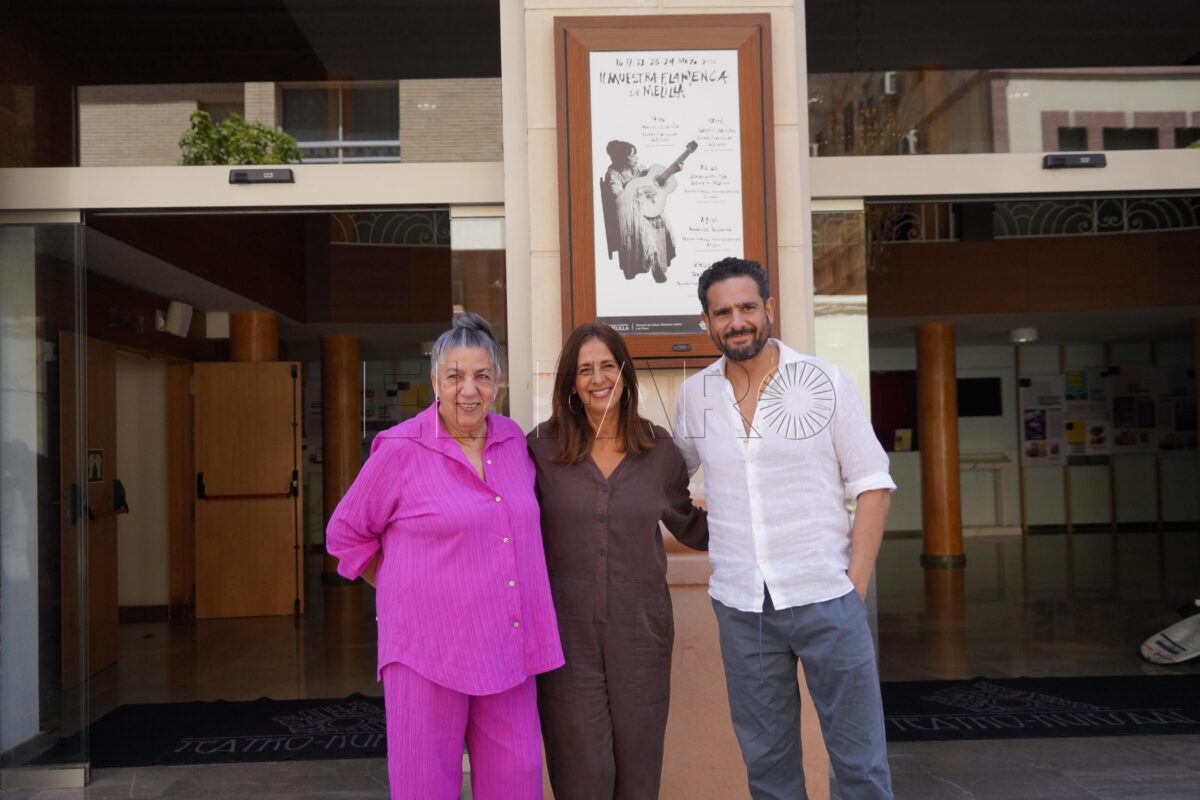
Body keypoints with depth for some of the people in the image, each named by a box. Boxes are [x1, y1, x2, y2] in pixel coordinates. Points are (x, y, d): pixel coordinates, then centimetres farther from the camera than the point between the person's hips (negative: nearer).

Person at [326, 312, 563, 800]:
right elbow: (345, 535, 2)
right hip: (430, 650, -4)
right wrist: (407, 590, 2)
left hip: (509, 650, 5)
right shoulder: (401, 449, -8)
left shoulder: (513, 441, 7)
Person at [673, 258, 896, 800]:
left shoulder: (825, 383, -3)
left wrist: (855, 585, -7)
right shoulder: (694, 395, 4)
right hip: (740, 606, 3)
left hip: (826, 598, -2)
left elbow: (873, 485, -1)